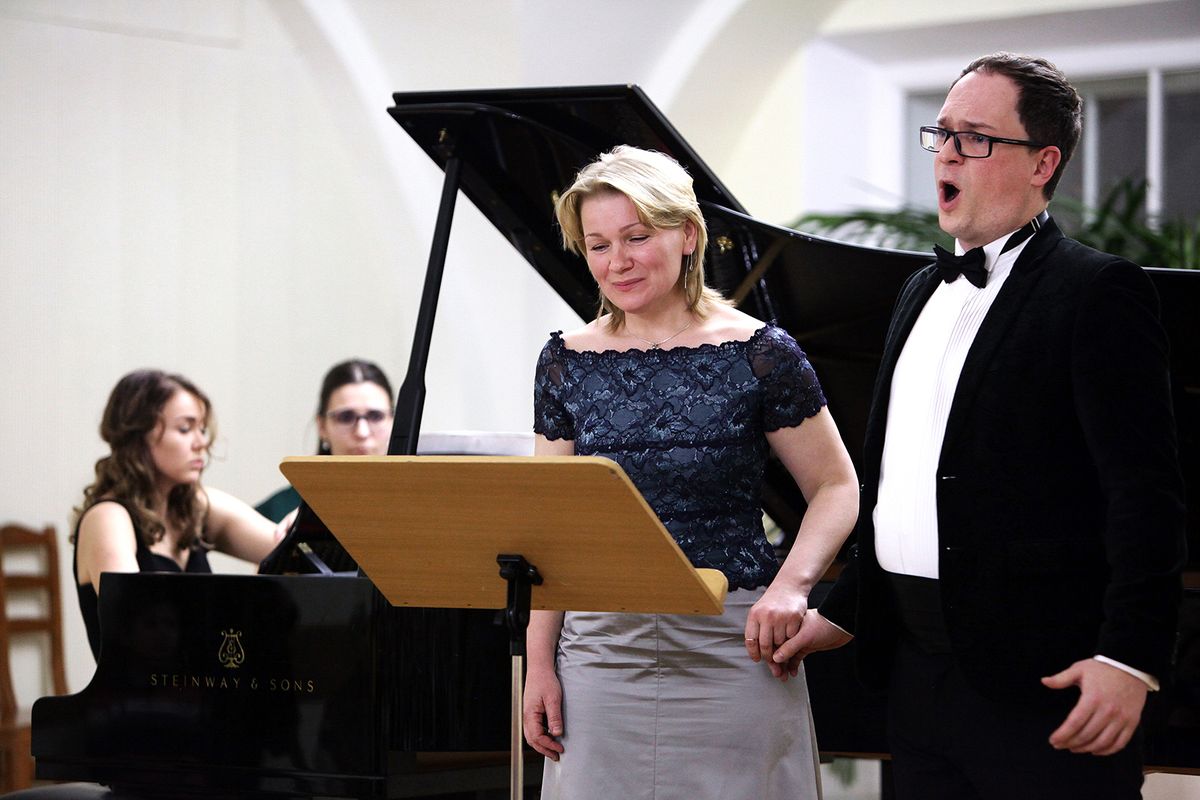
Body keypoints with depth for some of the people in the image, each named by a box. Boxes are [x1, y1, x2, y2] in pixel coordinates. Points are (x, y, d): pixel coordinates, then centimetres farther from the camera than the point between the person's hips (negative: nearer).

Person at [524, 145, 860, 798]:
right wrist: (540, 665, 3)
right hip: (602, 645, 3)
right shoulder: (567, 362, 5)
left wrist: (793, 583, -16)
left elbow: (836, 488, 1)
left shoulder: (759, 355, -4)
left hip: (733, 648, -2)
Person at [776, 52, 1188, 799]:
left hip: (1043, 678, -8)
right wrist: (841, 614, 21)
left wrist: (1131, 659, -21)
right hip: (918, 670, 8)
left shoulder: (1098, 293, -7)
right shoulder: (923, 294, 19)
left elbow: (1146, 492, -14)